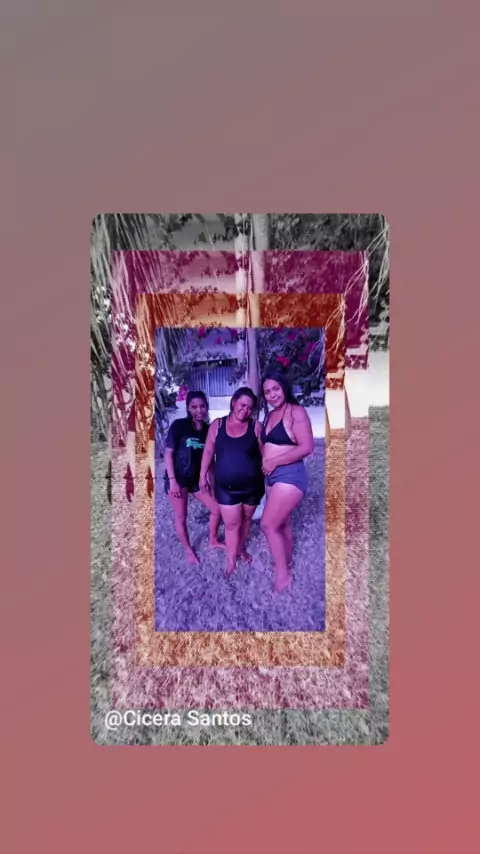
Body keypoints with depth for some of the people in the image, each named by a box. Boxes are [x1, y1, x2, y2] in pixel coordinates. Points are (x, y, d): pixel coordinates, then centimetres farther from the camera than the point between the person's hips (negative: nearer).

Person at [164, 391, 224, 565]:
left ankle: (213, 541, 31)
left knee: (217, 509, 8)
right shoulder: (178, 425, -13)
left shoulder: (208, 429, 0)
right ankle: (189, 550, 28)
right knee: (181, 517, 6)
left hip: (197, 478, 5)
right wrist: (172, 480, -18)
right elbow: (168, 454, -12)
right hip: (178, 478, -5)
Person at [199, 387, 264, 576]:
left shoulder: (256, 426, -7)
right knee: (232, 524, 4)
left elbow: (265, 454, -4)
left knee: (246, 519, 19)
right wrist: (203, 476, 4)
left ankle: (241, 548, 43)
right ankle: (231, 560, 21)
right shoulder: (217, 425, -4)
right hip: (226, 487, 0)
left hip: (252, 486, 1)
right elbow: (208, 452, 2)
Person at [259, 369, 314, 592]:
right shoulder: (270, 415, 12)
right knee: (282, 524, 16)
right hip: (272, 476, 8)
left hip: (289, 475, -8)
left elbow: (306, 447, -19)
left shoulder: (296, 412, -13)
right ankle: (286, 565, 30)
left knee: (268, 524, -10)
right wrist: (265, 463, 3)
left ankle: (283, 573, 5)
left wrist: (274, 462, -16)